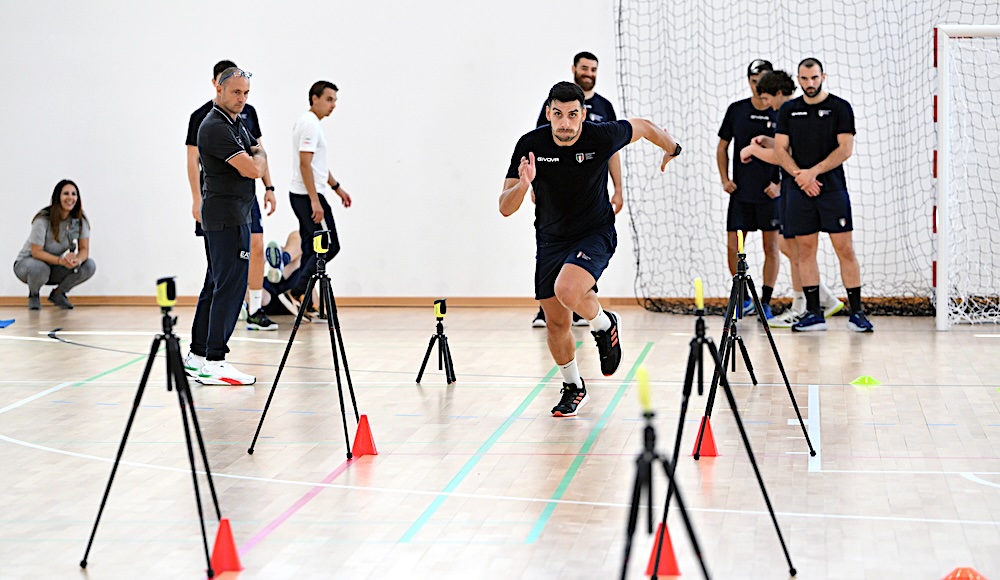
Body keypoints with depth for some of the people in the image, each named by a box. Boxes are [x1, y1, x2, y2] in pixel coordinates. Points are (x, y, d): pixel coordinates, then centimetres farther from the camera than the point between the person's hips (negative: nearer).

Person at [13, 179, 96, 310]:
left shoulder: (80, 219, -10)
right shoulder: (43, 219, -23)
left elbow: (84, 249, -11)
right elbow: (36, 252, -24)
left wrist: (77, 260, -36)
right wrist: (61, 260, -40)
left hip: (54, 266, 4)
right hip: (27, 263, -4)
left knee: (89, 266, -19)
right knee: (39, 268, -40)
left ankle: (57, 294, 4)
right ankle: (33, 295, -3)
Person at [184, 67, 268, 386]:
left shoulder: (237, 123, 16)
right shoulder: (215, 127, -16)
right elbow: (253, 169, -20)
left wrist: (256, 156, 2)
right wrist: (259, 155, 0)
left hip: (236, 213, 10)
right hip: (227, 217, -10)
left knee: (216, 285, 13)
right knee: (230, 286, -11)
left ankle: (197, 355, 19)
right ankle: (213, 362, -10)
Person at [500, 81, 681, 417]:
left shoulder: (602, 137, -19)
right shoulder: (530, 146, -15)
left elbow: (642, 127, 5)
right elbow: (505, 209, -14)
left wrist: (671, 149, 22)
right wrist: (523, 184, -35)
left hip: (595, 234, -3)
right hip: (550, 240, 3)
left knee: (567, 290, -31)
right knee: (556, 323, 7)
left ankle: (605, 326, 2)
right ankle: (573, 388, 32)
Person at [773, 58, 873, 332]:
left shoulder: (841, 108, 1)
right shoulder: (788, 110, 11)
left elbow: (845, 149, -6)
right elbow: (780, 149, 6)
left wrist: (813, 172, -14)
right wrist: (798, 174, -10)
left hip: (833, 189, -3)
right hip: (799, 190, 3)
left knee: (845, 249, -4)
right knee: (805, 250, 3)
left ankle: (856, 312, 0)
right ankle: (814, 313, 8)